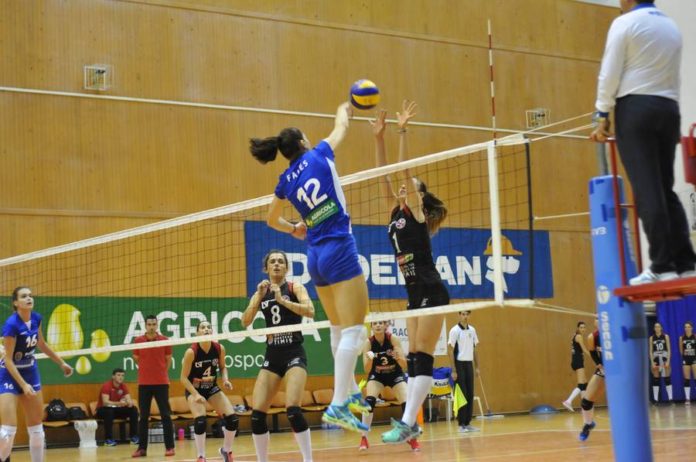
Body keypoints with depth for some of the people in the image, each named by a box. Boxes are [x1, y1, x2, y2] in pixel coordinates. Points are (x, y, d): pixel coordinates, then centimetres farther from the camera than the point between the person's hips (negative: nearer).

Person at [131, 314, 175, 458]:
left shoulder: (164, 340, -1)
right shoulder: (138, 341, 1)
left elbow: (168, 360, 10)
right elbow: (136, 359, 14)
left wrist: (161, 373, 10)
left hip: (161, 382, -1)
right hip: (144, 383, 1)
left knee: (165, 415, -1)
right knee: (143, 416, 4)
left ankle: (169, 447, 4)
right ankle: (142, 448, 9)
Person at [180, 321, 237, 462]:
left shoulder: (219, 348, -12)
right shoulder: (191, 351, -23)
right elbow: (184, 378, -18)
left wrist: (225, 379, -12)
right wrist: (196, 395, -27)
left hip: (212, 388, 4)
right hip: (194, 389, -4)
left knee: (233, 418, -9)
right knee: (200, 421, -26)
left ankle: (226, 450, 17)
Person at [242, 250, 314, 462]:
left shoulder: (295, 287, 1)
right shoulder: (261, 292, 12)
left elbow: (310, 311, -16)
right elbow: (245, 321, -1)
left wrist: (282, 300, -22)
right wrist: (259, 297, -12)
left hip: (294, 354, -5)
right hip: (272, 356, 5)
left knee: (293, 409, -22)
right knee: (257, 413, -3)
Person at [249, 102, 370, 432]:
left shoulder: (285, 181, 10)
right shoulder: (319, 156, -1)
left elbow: (272, 220, 27)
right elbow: (341, 127, 18)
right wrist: (344, 109, 39)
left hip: (316, 256, 7)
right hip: (340, 250, -6)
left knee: (340, 328, 20)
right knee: (354, 330, -9)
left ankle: (351, 392, 29)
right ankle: (338, 405, -19)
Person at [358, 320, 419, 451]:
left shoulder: (394, 339, -22)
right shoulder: (368, 342, -21)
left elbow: (404, 365, -22)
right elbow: (367, 369, -22)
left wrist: (398, 357, -44)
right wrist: (369, 359, -43)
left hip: (395, 374, 0)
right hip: (376, 375, 0)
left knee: (407, 404, -15)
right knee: (369, 400, -24)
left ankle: (412, 438, 4)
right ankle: (364, 438, -17)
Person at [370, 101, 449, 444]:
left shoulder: (417, 212, -3)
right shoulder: (396, 212, 15)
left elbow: (404, 171, -12)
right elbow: (385, 176, 10)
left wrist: (402, 132, -14)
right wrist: (379, 138, 6)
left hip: (431, 292, -8)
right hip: (415, 293, 9)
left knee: (423, 357, -10)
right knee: (413, 357, 5)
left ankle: (407, 422, -15)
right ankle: (410, 421, 5)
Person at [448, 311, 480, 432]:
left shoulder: (472, 330, 9)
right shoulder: (455, 330, -7)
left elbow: (474, 349, 15)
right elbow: (452, 351, -8)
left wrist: (477, 367, 10)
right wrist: (453, 370, -12)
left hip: (469, 364, 5)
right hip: (459, 364, -5)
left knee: (470, 394, 5)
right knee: (462, 395, -4)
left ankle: (468, 422, 11)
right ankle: (461, 424, 1)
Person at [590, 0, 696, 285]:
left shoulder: (625, 23, -3)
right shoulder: (671, 27, 17)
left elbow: (610, 74, -7)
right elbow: (673, 78, 18)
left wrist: (602, 115, -2)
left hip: (635, 108, -6)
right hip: (669, 108, 6)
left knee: (647, 189, -8)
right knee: (665, 188, 8)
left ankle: (663, 265, -12)